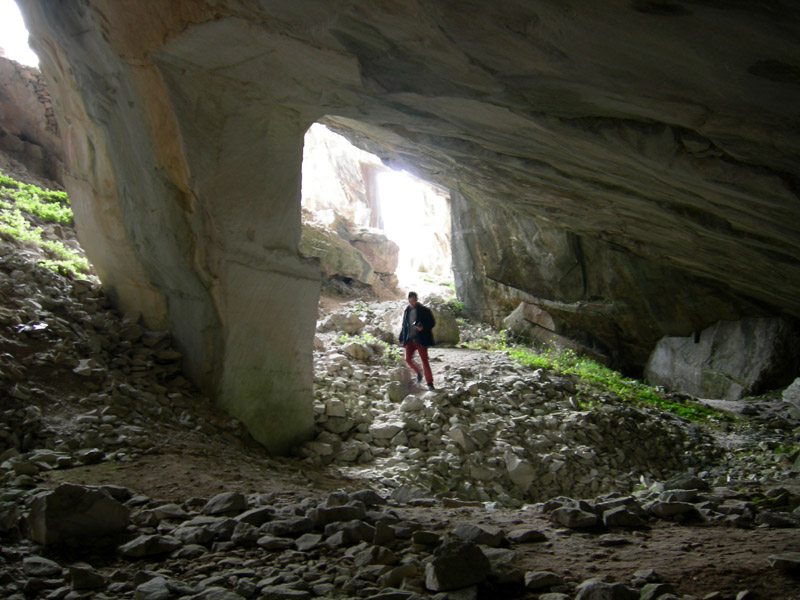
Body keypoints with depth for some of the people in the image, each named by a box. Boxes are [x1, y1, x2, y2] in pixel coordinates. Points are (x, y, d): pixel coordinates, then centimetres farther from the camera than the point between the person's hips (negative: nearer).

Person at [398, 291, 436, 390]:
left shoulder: (424, 310, -3)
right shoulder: (407, 311, 11)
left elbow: (432, 322, -3)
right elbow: (404, 325, 21)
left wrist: (423, 327, -21)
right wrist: (401, 338, 20)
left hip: (420, 339, -4)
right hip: (409, 340, 4)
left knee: (424, 361, -4)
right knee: (408, 359, -7)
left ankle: (430, 383, 3)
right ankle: (418, 372, 21)